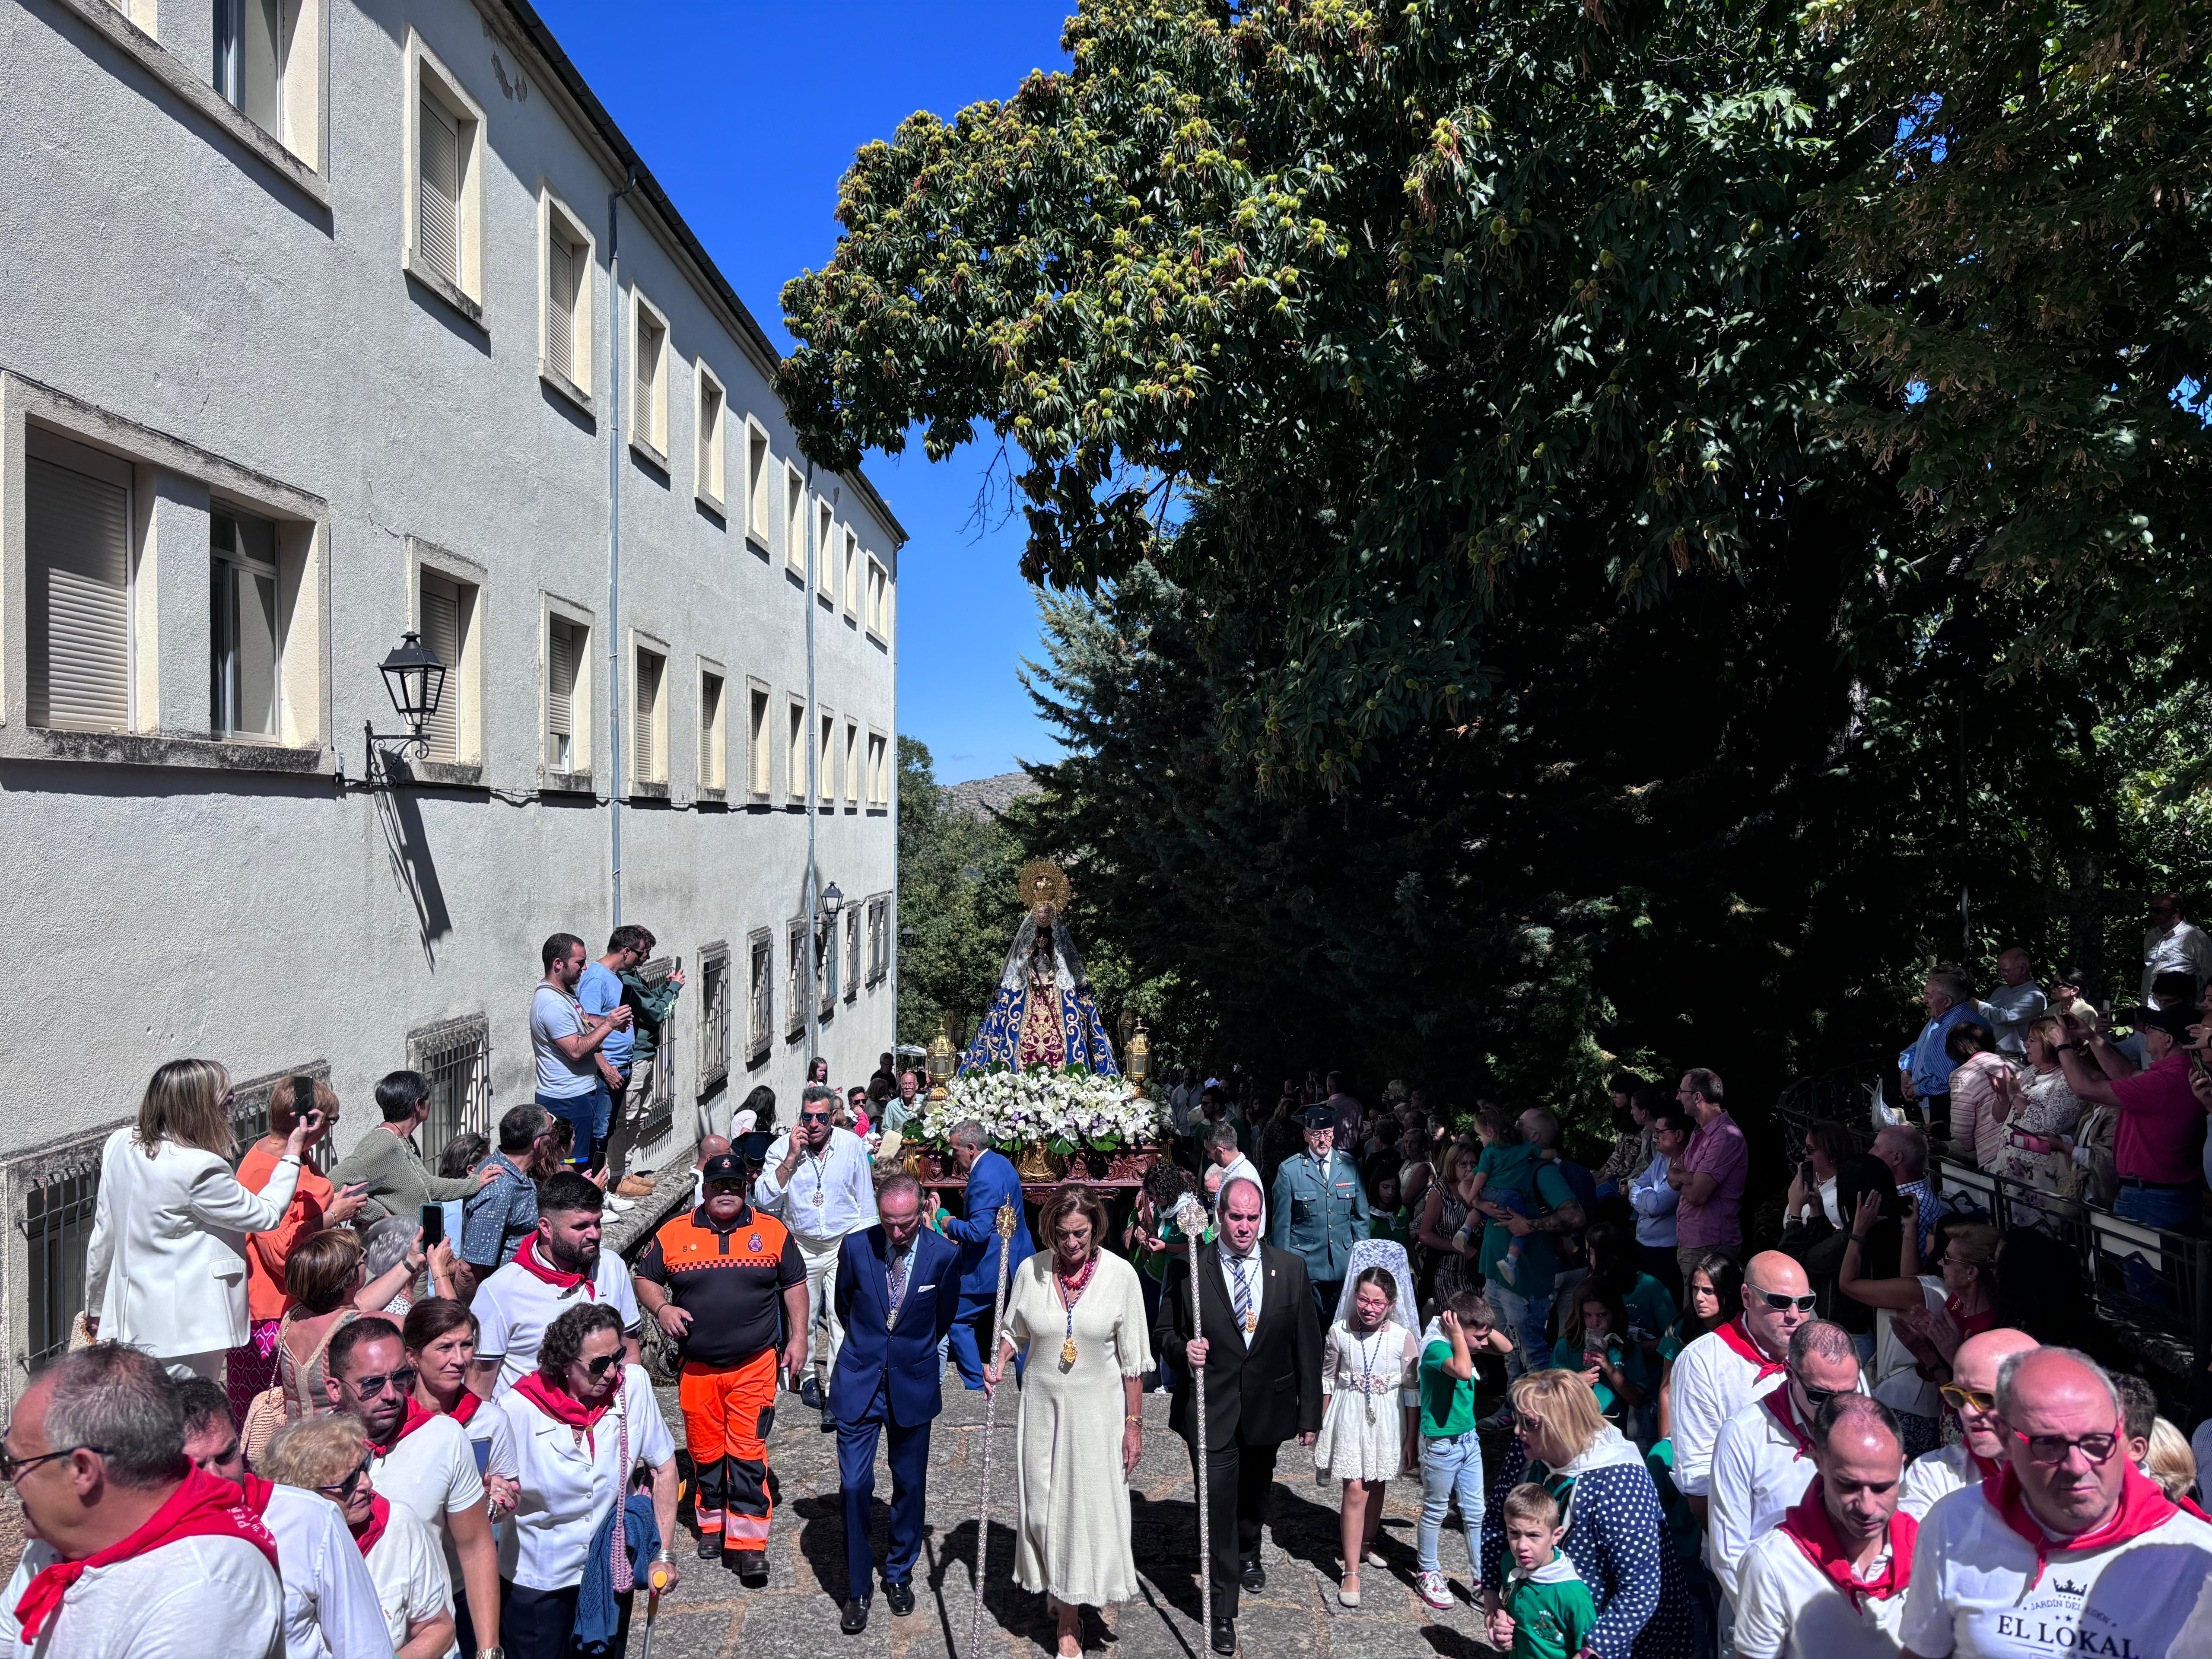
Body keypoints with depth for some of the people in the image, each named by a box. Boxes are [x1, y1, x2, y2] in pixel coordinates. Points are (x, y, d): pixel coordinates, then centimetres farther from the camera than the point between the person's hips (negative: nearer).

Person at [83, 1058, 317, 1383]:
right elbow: (266, 1215, -8)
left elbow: (103, 1234, 12)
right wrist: (294, 1152, 1)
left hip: (128, 1316, 8)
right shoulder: (200, 1169, -21)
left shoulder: (119, 1144, 2)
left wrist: (95, 1305, 23)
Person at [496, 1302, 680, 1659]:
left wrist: (663, 1554, -5)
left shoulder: (634, 1385, -17)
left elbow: (664, 1467, -5)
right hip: (536, 1580, -2)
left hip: (611, 1572, 2)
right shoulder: (517, 1409, -22)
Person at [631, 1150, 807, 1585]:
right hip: (696, 1368, 2)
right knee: (705, 1451, 12)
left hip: (754, 1366, -2)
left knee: (748, 1451, -6)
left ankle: (749, 1541, 1)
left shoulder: (773, 1232, 2)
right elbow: (644, 1279, 11)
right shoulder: (674, 1233, 3)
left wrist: (798, 1338, 2)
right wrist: (661, 1308, -9)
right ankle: (713, 1522, 33)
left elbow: (795, 1284, 8)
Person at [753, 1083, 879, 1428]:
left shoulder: (853, 1145, -5)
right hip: (801, 1246, 1)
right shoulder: (782, 1148, -7)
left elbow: (866, 1202, 5)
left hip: (845, 1244, -1)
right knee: (802, 1318, 12)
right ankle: (809, 1375, 36)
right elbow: (764, 1199, -18)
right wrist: (792, 1157, -24)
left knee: (843, 1319, -9)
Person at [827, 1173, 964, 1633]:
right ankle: (858, 1589, 17)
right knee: (854, 1486, 0)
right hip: (859, 1384, 0)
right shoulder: (856, 1246, -10)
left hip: (914, 1385, 0)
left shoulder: (944, 1255, -11)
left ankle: (899, 1574, 33)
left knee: (910, 1486, 12)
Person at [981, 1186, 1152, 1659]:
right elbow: (1015, 1330, 12)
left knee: (1089, 1507, 0)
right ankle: (1061, 1593, 36)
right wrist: (998, 1364, -8)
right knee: (1042, 1506, 8)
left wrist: (1134, 1423, -2)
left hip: (1098, 1407, -2)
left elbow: (1133, 1359, -4)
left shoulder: (1120, 1274, -11)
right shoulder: (1031, 1270, -6)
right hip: (1043, 1403, 2)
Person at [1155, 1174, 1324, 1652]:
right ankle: (1223, 1610, 18)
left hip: (1267, 1409, 3)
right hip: (1210, 1412, -3)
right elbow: (1163, 1331, -1)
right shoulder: (1187, 1268, -12)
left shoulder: (1291, 1269, -5)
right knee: (1218, 1505, 0)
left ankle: (1248, 1554, 55)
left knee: (1256, 1495, 24)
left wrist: (1310, 1414, 2)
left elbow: (1307, 1346, 0)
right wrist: (1184, 1347, -24)